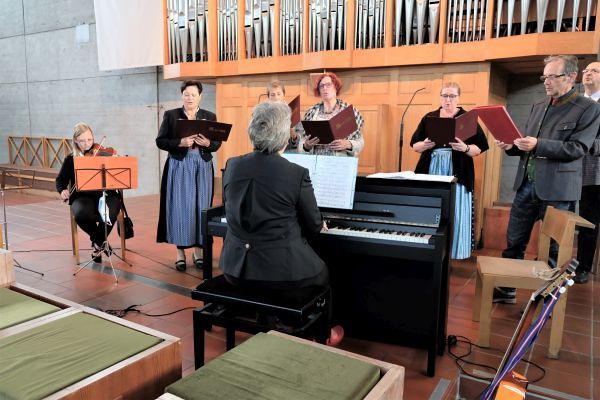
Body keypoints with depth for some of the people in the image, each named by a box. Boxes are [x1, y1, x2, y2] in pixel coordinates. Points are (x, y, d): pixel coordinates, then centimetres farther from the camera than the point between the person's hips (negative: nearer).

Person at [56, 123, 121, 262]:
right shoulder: (71, 159, 9)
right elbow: (61, 179, 19)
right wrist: (62, 190, -2)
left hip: (106, 194, -1)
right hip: (83, 197, 1)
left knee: (109, 214, -34)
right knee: (81, 214, -33)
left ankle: (97, 244, -1)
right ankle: (101, 241, -1)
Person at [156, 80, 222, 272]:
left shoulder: (210, 117, 9)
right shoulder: (171, 115, 4)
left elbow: (218, 143, 6)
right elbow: (160, 141, -2)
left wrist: (208, 143, -16)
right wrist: (180, 143, -17)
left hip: (203, 167, 2)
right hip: (179, 167, -1)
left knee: (201, 208, 2)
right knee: (179, 208, -2)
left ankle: (198, 251, 14)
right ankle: (180, 252, 8)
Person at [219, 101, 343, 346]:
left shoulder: (232, 166, -3)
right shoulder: (297, 174, -16)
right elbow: (314, 226, -4)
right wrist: (320, 225, 22)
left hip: (236, 269, 5)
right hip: (281, 271, -4)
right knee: (322, 273, 28)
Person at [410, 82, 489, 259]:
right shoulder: (429, 117, 9)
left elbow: (479, 148, 0)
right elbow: (414, 145, 8)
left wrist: (465, 148, -20)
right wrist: (424, 145, -13)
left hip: (457, 173, -2)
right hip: (431, 171, 2)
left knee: (455, 214, -2)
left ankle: (454, 253, 8)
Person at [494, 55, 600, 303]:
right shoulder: (538, 107, 13)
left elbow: (578, 148, -16)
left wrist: (538, 145, -27)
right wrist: (511, 146, -5)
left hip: (557, 189, -6)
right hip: (527, 184, 6)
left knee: (553, 247, 7)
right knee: (514, 241, 11)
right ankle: (507, 289, 25)